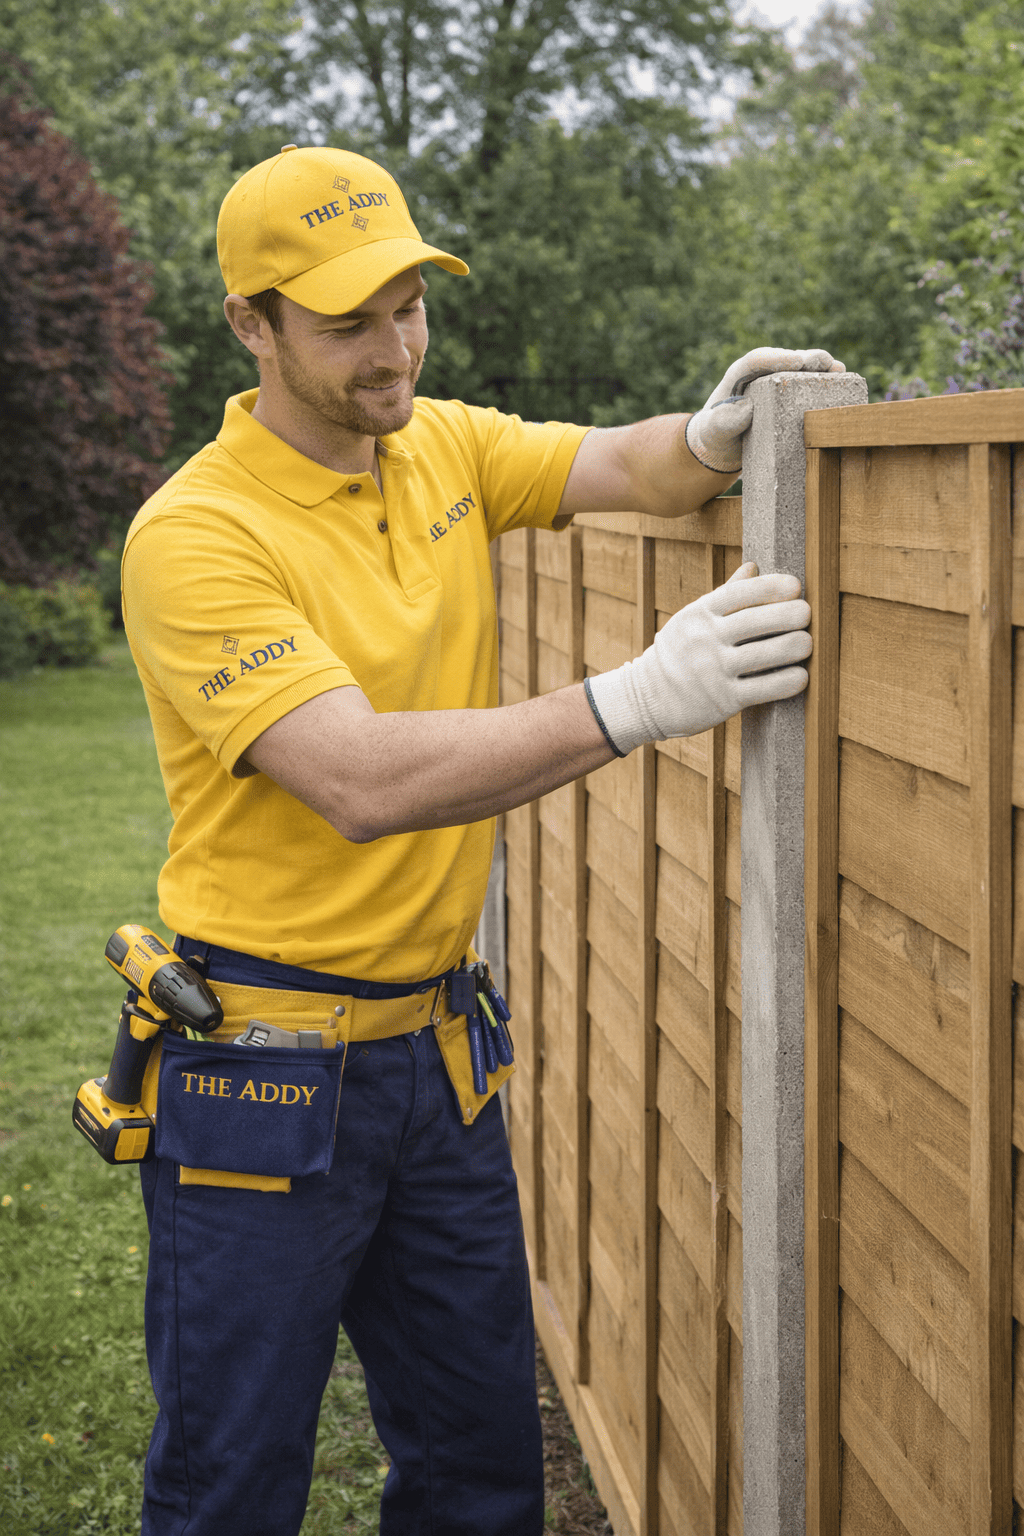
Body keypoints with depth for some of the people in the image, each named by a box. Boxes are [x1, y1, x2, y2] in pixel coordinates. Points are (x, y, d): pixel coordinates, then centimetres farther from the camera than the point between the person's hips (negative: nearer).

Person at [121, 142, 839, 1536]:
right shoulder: (192, 535, -17)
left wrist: (712, 437, -27)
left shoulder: (441, 445, 6)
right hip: (268, 1061, -6)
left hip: (440, 1044, 6)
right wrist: (639, 701, -35)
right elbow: (363, 781, -28)